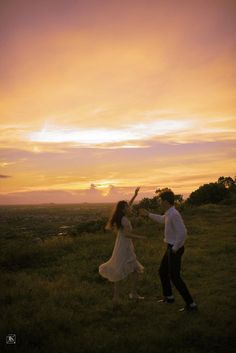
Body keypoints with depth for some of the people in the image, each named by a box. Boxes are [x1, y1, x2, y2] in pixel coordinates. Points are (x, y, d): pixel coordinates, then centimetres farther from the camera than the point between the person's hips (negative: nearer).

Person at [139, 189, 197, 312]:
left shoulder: (174, 214, -25)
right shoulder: (169, 213, 7)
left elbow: (182, 232, -32)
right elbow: (162, 219, 31)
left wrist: (175, 248, -22)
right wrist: (148, 214, 38)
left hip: (175, 249, -10)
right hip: (171, 248, 10)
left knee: (175, 277, -3)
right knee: (163, 272, 23)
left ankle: (190, 304, 6)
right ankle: (169, 297, 39)